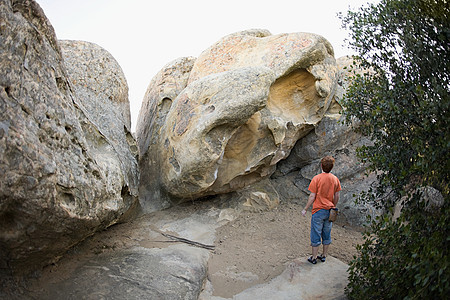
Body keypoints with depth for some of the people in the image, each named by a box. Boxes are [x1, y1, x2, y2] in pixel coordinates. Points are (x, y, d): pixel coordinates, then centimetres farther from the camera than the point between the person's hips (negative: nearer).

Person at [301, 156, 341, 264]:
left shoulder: (316, 179, -15)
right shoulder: (335, 179, -1)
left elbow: (312, 197, -14)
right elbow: (337, 197, 6)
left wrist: (305, 209, -3)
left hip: (318, 211, -5)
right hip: (329, 211, 5)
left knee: (316, 235, 5)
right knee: (327, 234, 17)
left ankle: (314, 258, 14)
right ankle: (324, 255, 27)